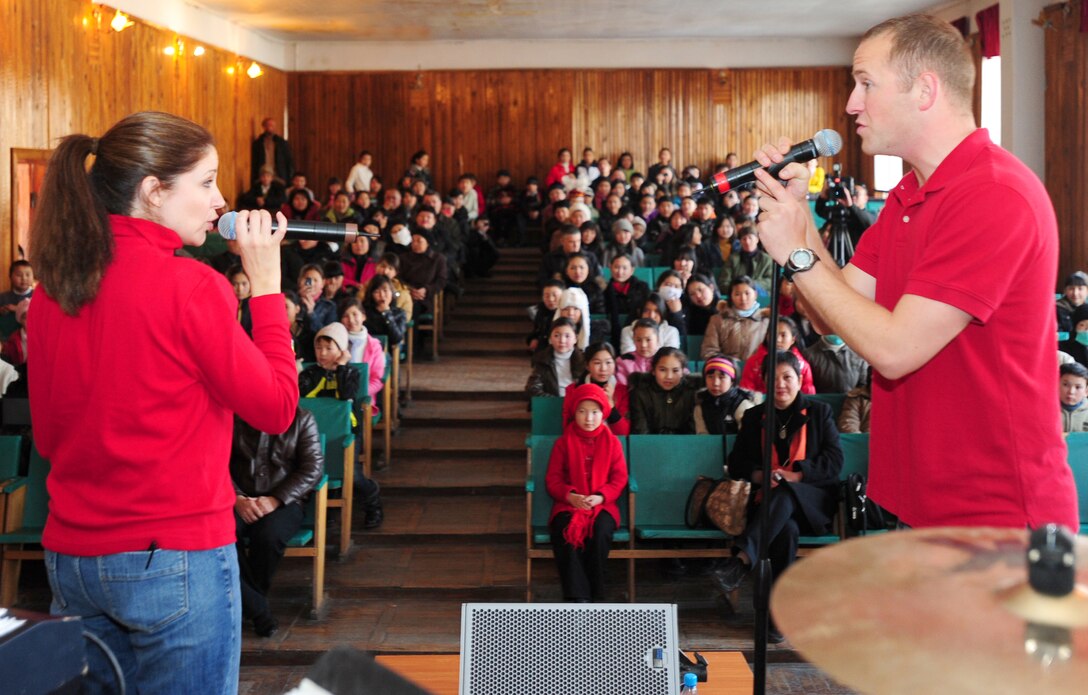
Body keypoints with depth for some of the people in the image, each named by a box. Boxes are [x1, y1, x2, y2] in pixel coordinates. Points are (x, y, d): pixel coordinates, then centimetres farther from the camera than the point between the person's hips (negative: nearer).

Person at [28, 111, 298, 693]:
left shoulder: (53, 289, 3)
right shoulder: (190, 286, -16)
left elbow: (46, 435, 12)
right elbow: (276, 407, -9)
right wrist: (265, 281, -6)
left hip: (70, 557, 7)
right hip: (176, 559, -6)